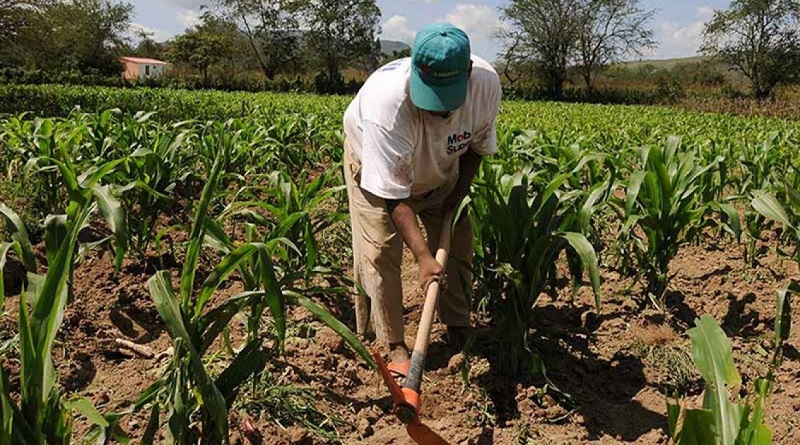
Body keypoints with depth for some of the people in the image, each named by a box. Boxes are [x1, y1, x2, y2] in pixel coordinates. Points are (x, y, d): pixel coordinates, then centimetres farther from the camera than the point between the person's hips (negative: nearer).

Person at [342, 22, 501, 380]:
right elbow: (393, 194, -41)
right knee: (380, 252, -12)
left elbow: (477, 145, -8)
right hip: (376, 167, -4)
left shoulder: (487, 83, -32)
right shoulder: (386, 102, -46)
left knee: (457, 241, 4)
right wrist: (423, 256, -47)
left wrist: (457, 196, -13)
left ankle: (460, 330, 21)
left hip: (439, 170, 4)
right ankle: (393, 345, 2)